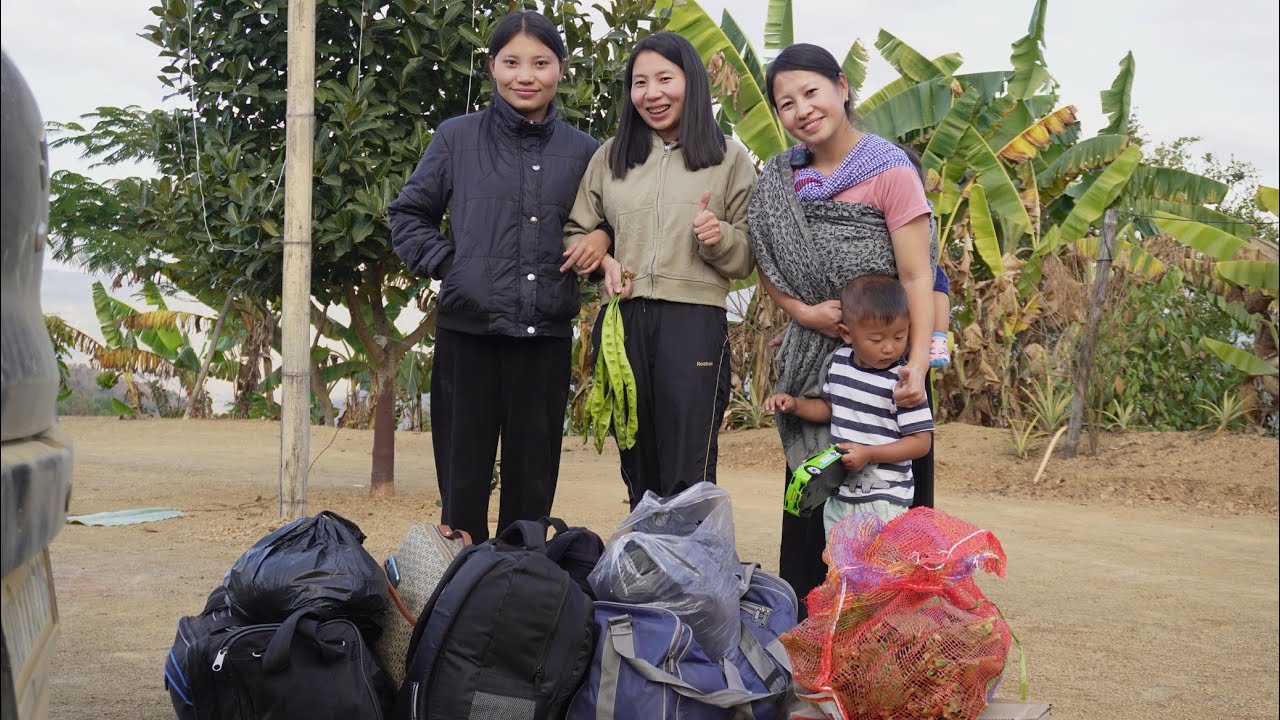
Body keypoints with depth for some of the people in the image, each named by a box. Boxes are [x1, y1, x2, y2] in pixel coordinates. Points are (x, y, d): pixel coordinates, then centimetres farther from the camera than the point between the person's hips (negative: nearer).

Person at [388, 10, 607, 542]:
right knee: (463, 477, 4)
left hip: (546, 336, 2)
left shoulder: (582, 152, 8)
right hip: (468, 330, -1)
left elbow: (602, 220, 21)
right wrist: (445, 263, -4)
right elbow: (407, 215, 11)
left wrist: (601, 239, -1)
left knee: (533, 478, 8)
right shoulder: (457, 138, 4)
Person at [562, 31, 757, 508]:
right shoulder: (610, 157, 13)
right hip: (624, 321, 4)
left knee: (688, 479, -8)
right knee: (638, 471, 10)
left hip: (695, 321, -3)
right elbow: (574, 232, 19)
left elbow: (748, 257, 6)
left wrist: (720, 238, -15)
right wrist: (602, 259, -2)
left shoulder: (729, 159, 6)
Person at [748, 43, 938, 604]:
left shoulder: (889, 172, -9)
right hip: (811, 357, 5)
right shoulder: (778, 180, 7)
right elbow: (767, 263, 14)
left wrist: (916, 365, -25)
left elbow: (917, 277, -13)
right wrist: (804, 312, -5)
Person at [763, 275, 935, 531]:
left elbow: (921, 442, -14)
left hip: (884, 500, -7)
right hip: (839, 493, 7)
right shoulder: (837, 362, 3)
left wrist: (868, 454, -22)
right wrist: (794, 405, 4)